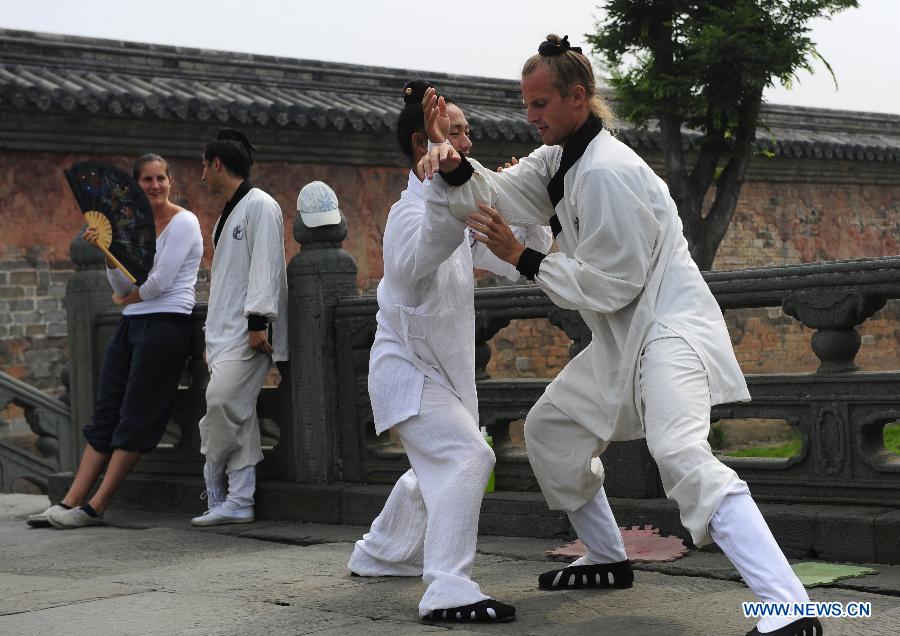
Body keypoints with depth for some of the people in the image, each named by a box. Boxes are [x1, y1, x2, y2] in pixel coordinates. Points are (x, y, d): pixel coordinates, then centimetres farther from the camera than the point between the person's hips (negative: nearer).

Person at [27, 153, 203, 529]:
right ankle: (70, 503, 3)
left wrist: (126, 299, 4)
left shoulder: (183, 222, -6)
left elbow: (160, 283, -13)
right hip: (131, 326, 8)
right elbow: (123, 287, 11)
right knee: (104, 416, 4)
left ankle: (95, 508, -3)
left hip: (166, 325, -8)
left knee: (135, 420, -5)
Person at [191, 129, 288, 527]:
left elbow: (266, 265, -13)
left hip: (249, 330, -9)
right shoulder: (227, 214, 24)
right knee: (238, 417, 4)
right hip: (226, 330, 9)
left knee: (223, 399, -17)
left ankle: (215, 490, 0)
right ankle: (238, 502, 2)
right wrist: (212, 336, 22)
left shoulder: (260, 206, -4)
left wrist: (258, 320, -19)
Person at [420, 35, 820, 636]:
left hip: (667, 327, -11)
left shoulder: (607, 172, -21)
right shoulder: (561, 158, 10)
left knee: (680, 452, -32)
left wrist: (521, 257, -16)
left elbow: (608, 285, -21)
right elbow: (499, 195, 4)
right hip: (622, 337, 11)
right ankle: (609, 559, 35)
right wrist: (458, 170, -17)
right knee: (550, 430, 21)